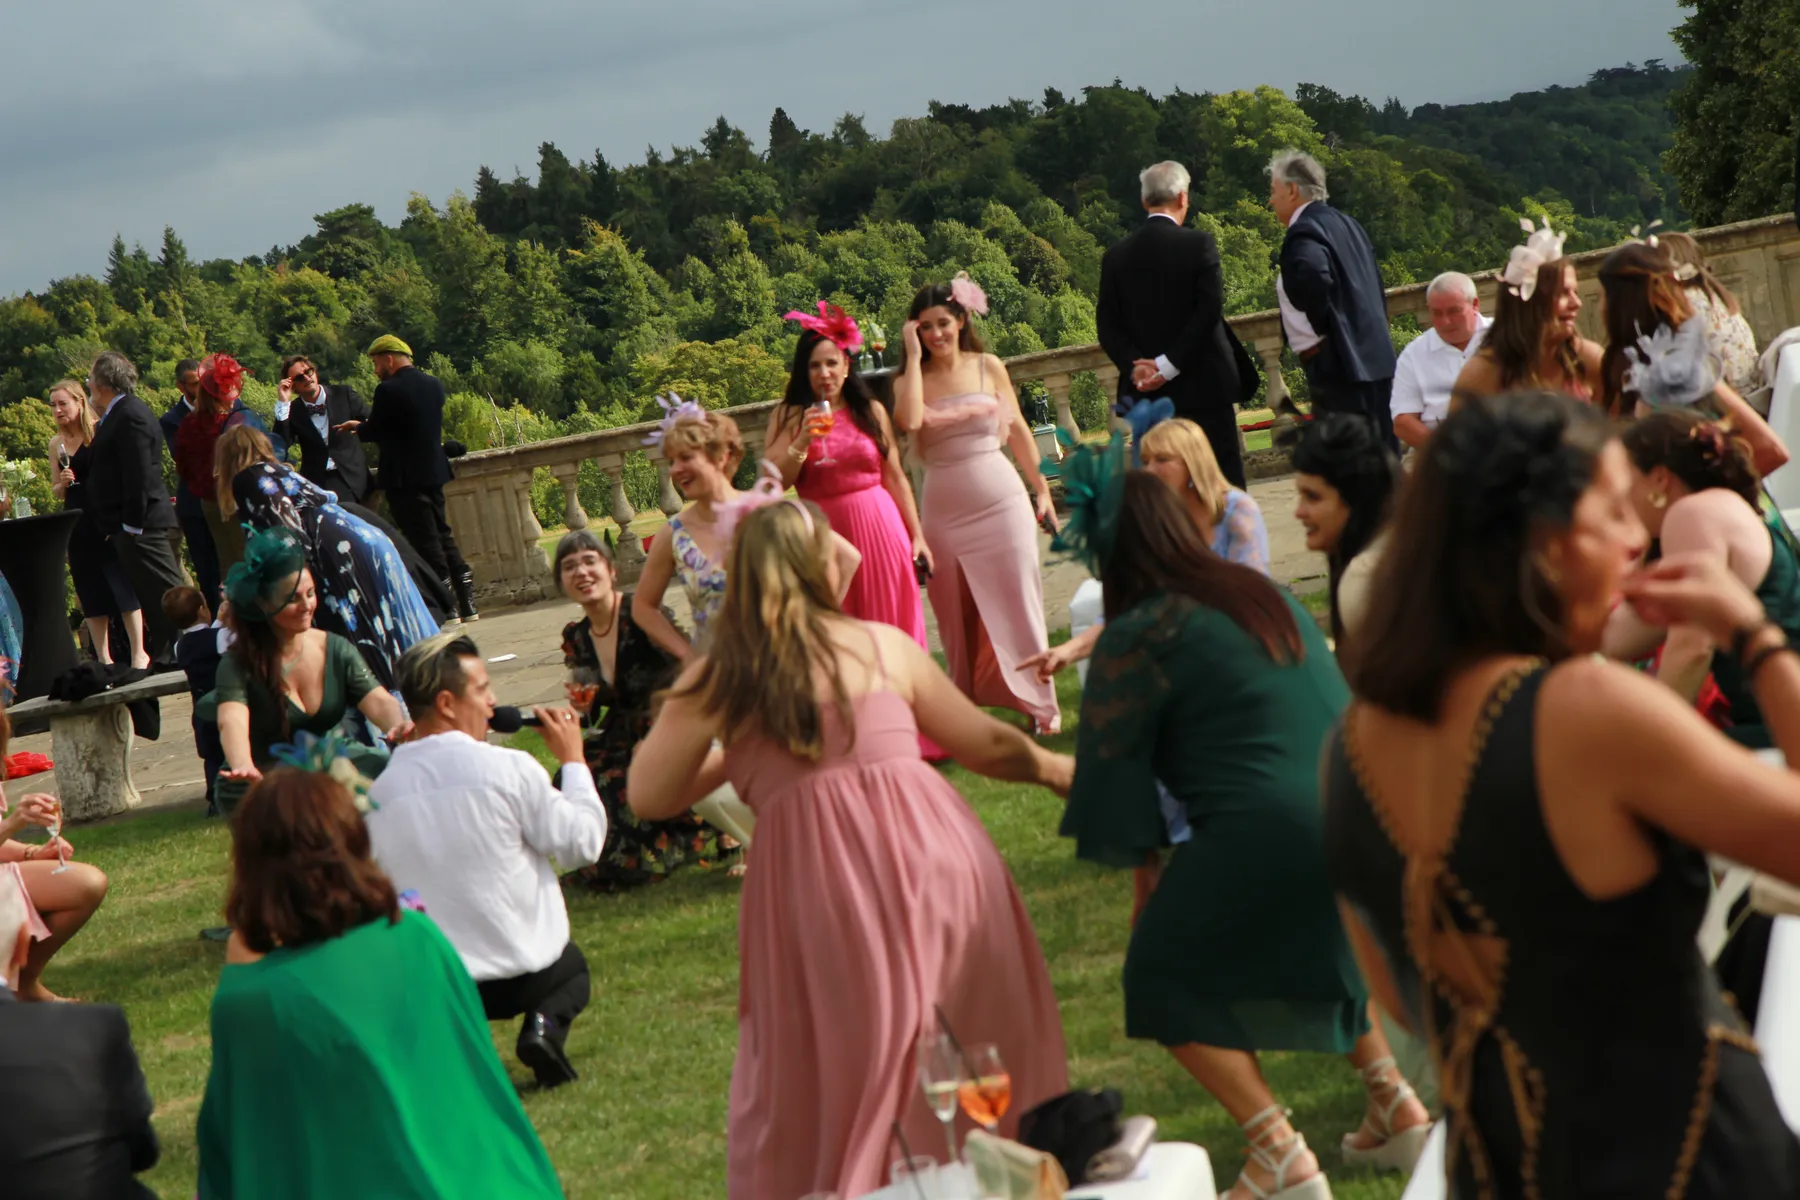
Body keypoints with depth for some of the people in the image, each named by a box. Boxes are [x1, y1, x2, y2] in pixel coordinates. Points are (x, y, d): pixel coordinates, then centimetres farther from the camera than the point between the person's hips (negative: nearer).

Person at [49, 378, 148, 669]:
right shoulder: (56, 444, 10)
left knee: (122, 583, -5)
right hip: (77, 524, 5)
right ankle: (104, 658, 11)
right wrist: (62, 482, -6)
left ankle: (139, 653, 0)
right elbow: (57, 492, 17)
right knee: (90, 591, 6)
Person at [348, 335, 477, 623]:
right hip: (434, 471, 8)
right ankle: (466, 603, 14)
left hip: (405, 478, -8)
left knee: (423, 540, -3)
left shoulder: (389, 390, -15)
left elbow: (374, 432, -9)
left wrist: (357, 427, 15)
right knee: (441, 534, 15)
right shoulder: (433, 385, 9)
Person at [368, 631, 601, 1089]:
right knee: (571, 967, 31)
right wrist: (574, 760, 5)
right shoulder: (509, 768, -16)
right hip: (521, 973, -3)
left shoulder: (378, 793, -4)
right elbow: (582, 844, -7)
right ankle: (544, 1026, -2)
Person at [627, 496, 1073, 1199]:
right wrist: (1054, 767, 38)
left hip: (817, 879, -1)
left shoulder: (714, 682, 6)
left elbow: (647, 796, 7)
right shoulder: (885, 646, 11)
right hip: (934, 851, 2)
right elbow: (985, 745, 19)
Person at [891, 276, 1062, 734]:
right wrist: (914, 356, -13)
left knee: (1015, 602, 1)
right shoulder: (910, 379, 1)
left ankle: (1040, 706, 8)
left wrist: (1041, 489, 9)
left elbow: (1017, 429, 9)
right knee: (958, 612, 7)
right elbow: (909, 420, -20)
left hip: (1001, 500, -1)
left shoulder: (988, 367, 3)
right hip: (944, 509, 1)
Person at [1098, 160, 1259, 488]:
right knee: (1225, 481, 3)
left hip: (1147, 396, 3)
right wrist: (1169, 365, -16)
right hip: (1204, 386, -3)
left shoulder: (1116, 257, 4)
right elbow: (1210, 310, -15)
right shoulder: (1198, 244, -7)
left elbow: (1107, 326, 0)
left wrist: (1135, 365, -9)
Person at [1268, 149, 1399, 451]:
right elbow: (1375, 282, 20)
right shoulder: (1345, 223, 16)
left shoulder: (1304, 234, -13)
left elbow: (1315, 280, -32)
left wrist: (1322, 328, -16)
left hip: (1338, 365, -10)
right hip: (1375, 357, 10)